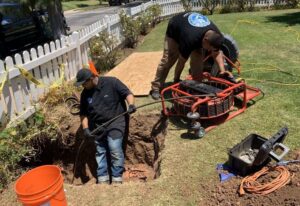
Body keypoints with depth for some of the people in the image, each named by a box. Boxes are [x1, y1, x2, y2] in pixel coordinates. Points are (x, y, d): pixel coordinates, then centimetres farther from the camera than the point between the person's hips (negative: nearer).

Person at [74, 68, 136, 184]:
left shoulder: (111, 82, -10)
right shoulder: (85, 94, 3)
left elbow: (127, 93, -8)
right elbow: (83, 113, 9)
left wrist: (131, 104, -27)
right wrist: (85, 128, -3)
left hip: (115, 122, -5)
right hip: (97, 126, 5)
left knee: (115, 149, -14)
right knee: (100, 152, 10)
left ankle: (117, 178, -1)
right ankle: (102, 179, 22)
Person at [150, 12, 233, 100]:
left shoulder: (216, 35, -29)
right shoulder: (190, 39, -46)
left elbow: (217, 53, -12)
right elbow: (181, 61, -33)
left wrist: (222, 70, -27)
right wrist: (176, 79, -22)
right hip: (174, 30, -5)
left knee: (198, 60, -11)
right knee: (167, 60, -8)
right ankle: (156, 88, 2)